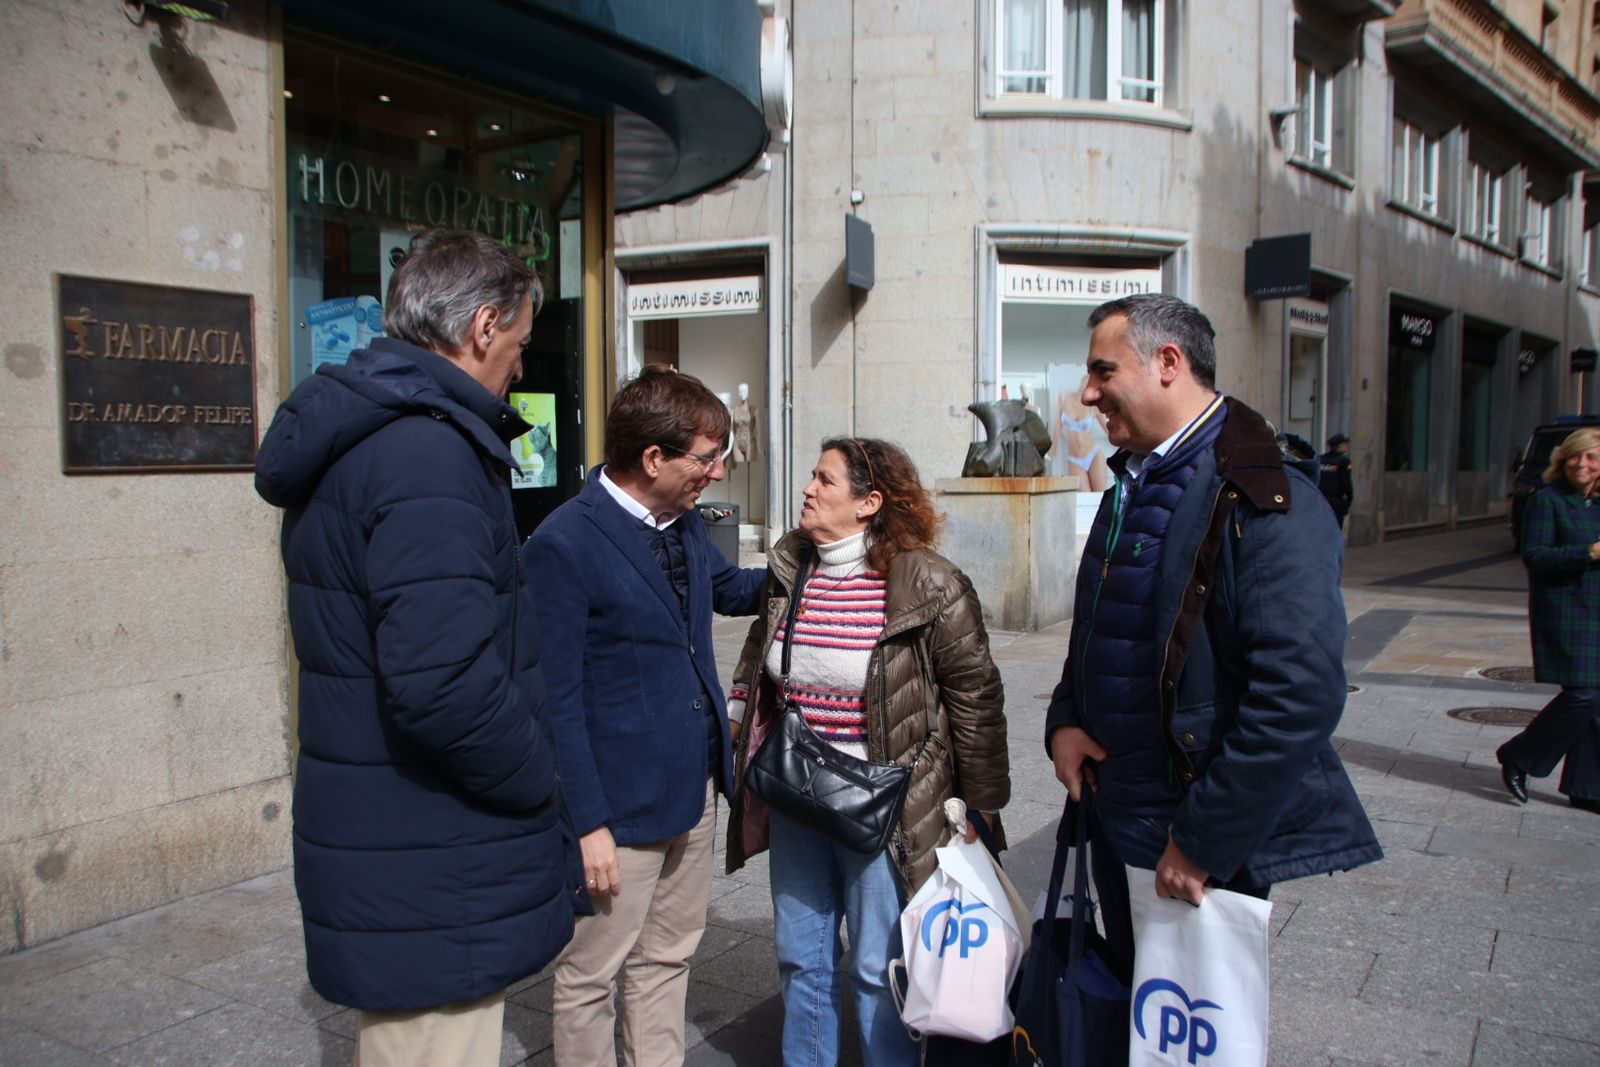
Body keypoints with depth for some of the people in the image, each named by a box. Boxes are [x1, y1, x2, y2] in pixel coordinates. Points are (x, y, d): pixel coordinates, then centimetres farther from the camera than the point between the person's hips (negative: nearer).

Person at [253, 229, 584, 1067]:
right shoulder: (429, 454, -22)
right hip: (430, 891, -10)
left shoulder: (353, 442, 11)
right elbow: (444, 681, -32)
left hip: (380, 860, 10)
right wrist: (541, 788, -15)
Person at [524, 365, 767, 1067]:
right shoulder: (563, 545, -19)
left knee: (667, 960, 21)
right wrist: (588, 823, -17)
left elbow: (729, 588, 26)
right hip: (621, 802, -8)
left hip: (694, 786, 8)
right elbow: (556, 700, -18)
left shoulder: (684, 523, 5)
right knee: (591, 977, 10)